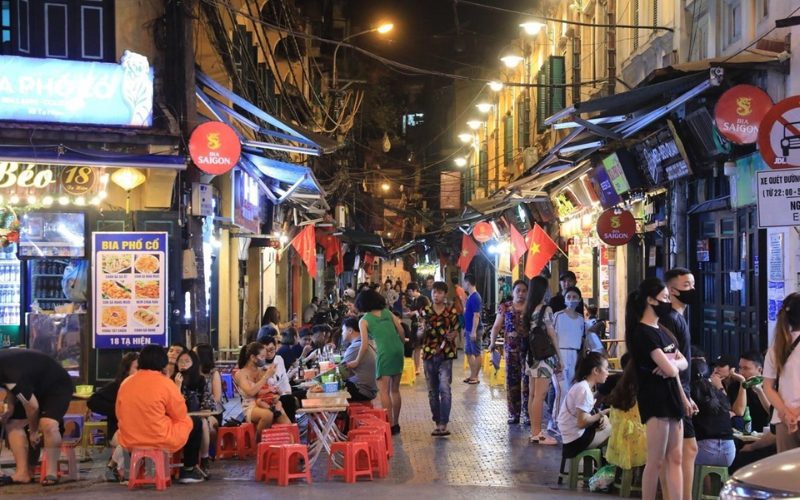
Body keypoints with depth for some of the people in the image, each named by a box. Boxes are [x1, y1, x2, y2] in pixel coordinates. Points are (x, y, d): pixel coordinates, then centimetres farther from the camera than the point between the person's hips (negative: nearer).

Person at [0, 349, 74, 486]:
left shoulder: (13, 375, -38)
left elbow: (32, 406, -24)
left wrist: (33, 431, -8)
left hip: (58, 386, -9)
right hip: (36, 387, 9)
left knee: (47, 425, -31)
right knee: (13, 424, 0)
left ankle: (51, 472, -18)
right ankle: (22, 472, -1)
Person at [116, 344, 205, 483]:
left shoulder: (125, 383, 3)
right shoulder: (165, 383, -12)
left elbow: (120, 415, 13)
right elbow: (181, 415, -4)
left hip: (129, 442, 6)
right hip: (161, 442, -6)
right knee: (195, 422, 18)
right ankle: (188, 470, 20)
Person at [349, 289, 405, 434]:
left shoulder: (364, 320, 1)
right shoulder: (387, 313, 14)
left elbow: (364, 345, -3)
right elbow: (401, 330, 8)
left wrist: (357, 362, 7)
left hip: (384, 352, -6)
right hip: (398, 350, 6)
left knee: (383, 391, -3)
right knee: (395, 389, 14)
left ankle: (390, 425, -10)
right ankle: (396, 424, 19)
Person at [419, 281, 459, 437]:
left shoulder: (451, 311, 0)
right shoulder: (425, 312, 4)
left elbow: (455, 331, 8)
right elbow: (421, 335, 5)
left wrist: (452, 335, -14)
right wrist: (424, 329, -17)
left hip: (446, 355, -3)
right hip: (429, 354, 3)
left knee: (444, 389, -14)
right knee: (432, 391, 8)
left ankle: (443, 425, -16)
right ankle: (438, 422, 19)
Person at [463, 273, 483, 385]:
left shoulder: (475, 298, -17)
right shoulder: (470, 297, 12)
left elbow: (476, 316, -21)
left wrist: (474, 331, -23)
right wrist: (465, 329, 21)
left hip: (474, 330, -10)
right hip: (468, 330, 10)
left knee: (477, 353, -1)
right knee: (469, 353, 14)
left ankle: (476, 377, 3)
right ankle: (472, 375, 21)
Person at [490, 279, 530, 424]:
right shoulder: (505, 307, 8)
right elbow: (496, 326, 6)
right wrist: (493, 342, -6)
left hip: (528, 347, -1)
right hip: (511, 347, 1)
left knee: (527, 379, -6)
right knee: (512, 380, 3)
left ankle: (526, 414, -1)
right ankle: (513, 414, 11)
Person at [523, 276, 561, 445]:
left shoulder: (528, 309, 10)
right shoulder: (546, 309, -11)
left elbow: (527, 333, 8)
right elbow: (552, 335, -8)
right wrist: (559, 357, -1)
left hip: (532, 355, 8)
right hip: (544, 355, -8)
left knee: (533, 394, 10)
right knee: (540, 395, -6)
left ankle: (534, 430, 15)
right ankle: (537, 433, -5)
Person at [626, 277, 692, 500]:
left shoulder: (662, 331, 16)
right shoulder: (643, 333, -13)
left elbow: (683, 363, 12)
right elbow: (671, 370, -18)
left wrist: (671, 363, -10)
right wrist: (672, 364, 6)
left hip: (672, 398, 9)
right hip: (655, 400, -9)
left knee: (675, 459, 6)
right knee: (656, 461, -5)